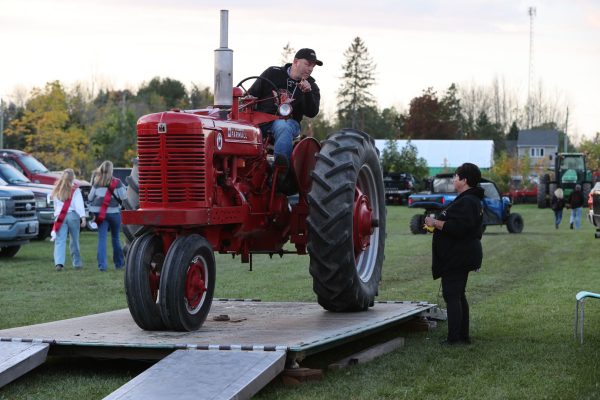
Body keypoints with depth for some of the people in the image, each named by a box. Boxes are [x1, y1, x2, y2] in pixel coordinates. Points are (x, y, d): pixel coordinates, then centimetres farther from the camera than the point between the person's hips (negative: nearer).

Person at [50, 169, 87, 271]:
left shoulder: (57, 190, 11)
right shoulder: (75, 189, -1)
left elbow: (55, 204, 16)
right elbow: (79, 204, -10)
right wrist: (83, 217, -16)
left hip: (60, 216, 2)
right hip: (73, 215, -2)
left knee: (60, 241, -4)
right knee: (74, 240, 10)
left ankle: (59, 262, -20)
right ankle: (76, 263, 18)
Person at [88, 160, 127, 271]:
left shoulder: (97, 183, 2)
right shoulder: (117, 183, -5)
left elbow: (90, 197, 9)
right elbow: (123, 196, -4)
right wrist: (123, 187, 12)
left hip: (100, 212, 1)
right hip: (114, 212, -1)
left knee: (102, 238, 0)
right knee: (115, 238, 13)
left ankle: (102, 265, -10)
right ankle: (119, 263, 23)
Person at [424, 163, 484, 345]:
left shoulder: (467, 202, -19)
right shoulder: (472, 200, 18)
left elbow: (456, 228, -28)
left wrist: (435, 223, -17)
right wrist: (438, 223, 18)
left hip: (457, 258, -11)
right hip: (462, 256, 11)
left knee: (452, 296, -9)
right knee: (458, 296, 15)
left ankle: (454, 338, -10)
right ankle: (463, 336, 20)